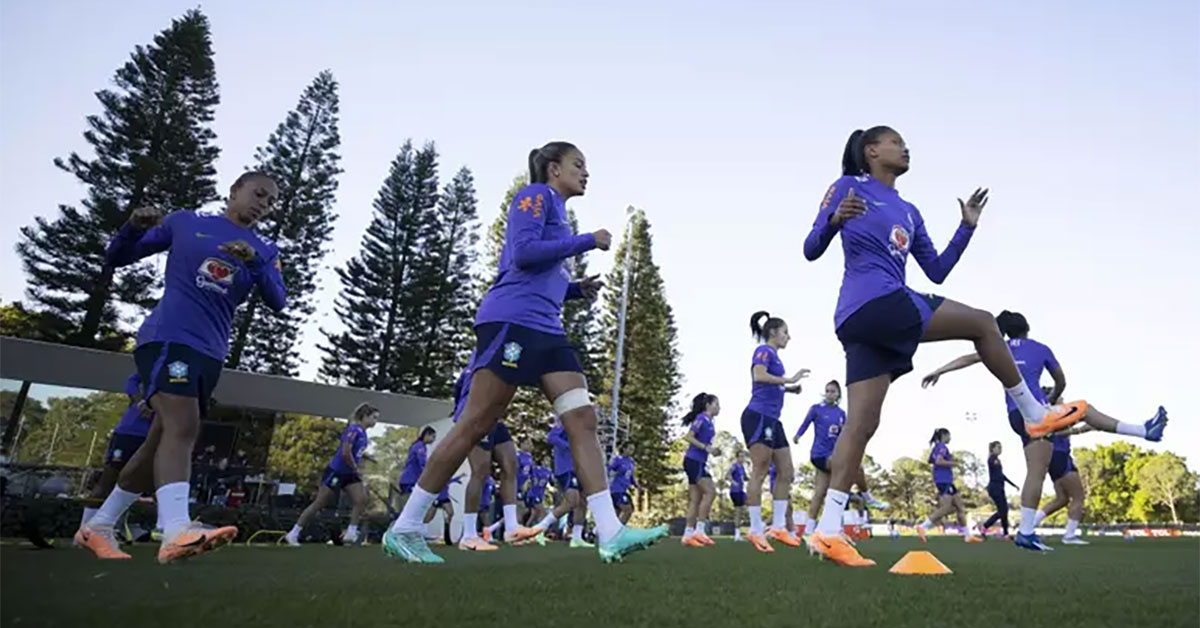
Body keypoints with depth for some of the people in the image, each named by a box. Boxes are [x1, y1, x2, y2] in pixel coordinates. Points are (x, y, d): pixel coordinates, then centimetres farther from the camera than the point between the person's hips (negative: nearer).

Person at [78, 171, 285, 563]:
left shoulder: (264, 251, 14)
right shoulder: (185, 222, 8)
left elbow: (278, 303, -1)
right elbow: (114, 259, 11)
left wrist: (255, 261, -16)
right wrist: (133, 228, -10)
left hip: (210, 353, 6)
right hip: (168, 337, -5)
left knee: (162, 441, 10)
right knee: (182, 428, -26)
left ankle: (98, 527, 26)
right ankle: (176, 530, -39)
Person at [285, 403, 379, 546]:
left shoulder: (362, 433, 7)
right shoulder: (354, 430, -20)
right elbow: (345, 453, -27)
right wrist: (356, 468, -13)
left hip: (348, 474, 8)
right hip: (335, 472, -8)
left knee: (361, 500, -7)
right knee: (319, 504, 1)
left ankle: (351, 533, -3)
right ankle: (293, 534, 14)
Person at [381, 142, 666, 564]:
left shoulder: (557, 213, 27)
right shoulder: (535, 195, 1)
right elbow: (523, 253, -15)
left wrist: (578, 289, 14)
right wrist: (588, 241, -8)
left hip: (546, 329, 9)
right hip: (511, 320, -9)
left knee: (583, 419, -5)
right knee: (474, 426, -7)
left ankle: (610, 533, -8)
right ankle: (404, 529, 6)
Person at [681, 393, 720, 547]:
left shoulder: (709, 422, 17)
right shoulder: (701, 418, -9)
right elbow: (688, 437, -17)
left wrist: (713, 450, 9)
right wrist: (706, 447, -21)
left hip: (699, 462, 9)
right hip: (693, 461, -9)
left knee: (696, 499, 6)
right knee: (710, 491, -16)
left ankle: (688, 534, 6)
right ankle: (699, 530, -16)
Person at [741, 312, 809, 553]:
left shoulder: (774, 356, 21)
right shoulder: (764, 351, -5)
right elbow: (759, 376, -24)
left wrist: (789, 388, 13)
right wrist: (789, 379, -20)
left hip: (772, 420, 10)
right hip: (758, 416, -10)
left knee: (787, 472, 7)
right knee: (760, 472, -9)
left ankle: (778, 526, 10)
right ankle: (756, 530, -6)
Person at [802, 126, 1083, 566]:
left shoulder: (909, 213, 25)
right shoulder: (848, 187, 4)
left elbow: (936, 271, 22)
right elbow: (811, 251, -1)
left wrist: (967, 227, 15)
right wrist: (834, 219, -20)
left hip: (860, 322, 8)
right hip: (878, 303, -8)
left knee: (861, 423, 0)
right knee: (982, 324, 2)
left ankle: (828, 528, -2)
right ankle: (1036, 414, 18)